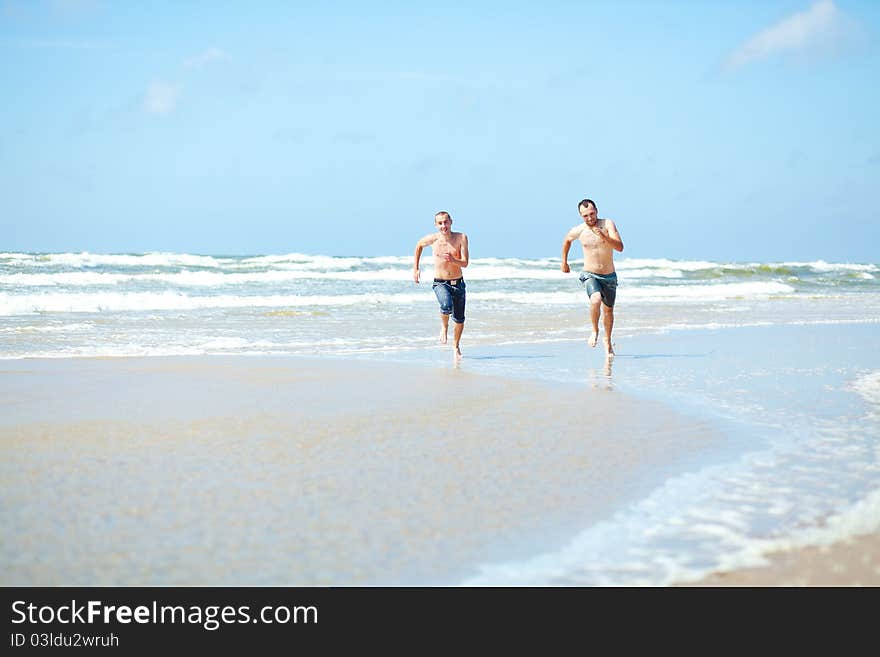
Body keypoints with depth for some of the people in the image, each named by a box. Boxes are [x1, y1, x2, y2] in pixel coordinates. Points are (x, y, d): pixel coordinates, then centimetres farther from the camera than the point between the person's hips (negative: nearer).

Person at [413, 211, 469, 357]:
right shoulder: (432, 239, -8)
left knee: (459, 320, 9)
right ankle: (444, 326, 1)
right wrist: (415, 268, 14)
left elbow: (465, 263, -12)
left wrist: (453, 260, -32)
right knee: (446, 306, -32)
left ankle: (456, 346, 36)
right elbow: (419, 245, 14)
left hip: (458, 283, 2)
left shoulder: (461, 238, -9)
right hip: (440, 283, -2)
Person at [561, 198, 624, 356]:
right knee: (596, 300, -30)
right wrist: (564, 262, 22)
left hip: (609, 276, 1)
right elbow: (567, 240, 17)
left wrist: (604, 237, -35)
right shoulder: (578, 230, -7)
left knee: (608, 309, 16)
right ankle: (595, 331, -7)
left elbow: (620, 247, -21)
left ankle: (607, 340, 39)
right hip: (590, 275, -1)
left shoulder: (607, 224, -12)